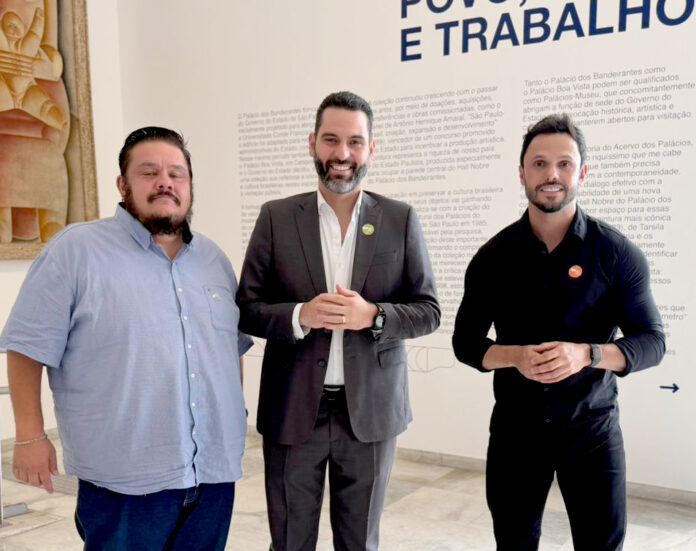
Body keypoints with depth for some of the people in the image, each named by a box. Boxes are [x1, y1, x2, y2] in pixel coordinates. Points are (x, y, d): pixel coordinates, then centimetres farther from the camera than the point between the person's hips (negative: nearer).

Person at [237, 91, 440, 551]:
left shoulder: (401, 220, 0)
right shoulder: (276, 218, 0)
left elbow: (428, 311, 1)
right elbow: (247, 309, 0)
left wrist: (372, 315, -18)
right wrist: (300, 316, -19)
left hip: (371, 411, 0)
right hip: (293, 410, 0)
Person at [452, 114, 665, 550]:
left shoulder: (617, 254, -6)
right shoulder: (494, 257, -1)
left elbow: (652, 341, -5)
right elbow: (466, 342, 2)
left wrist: (586, 354, -24)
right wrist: (515, 356, -19)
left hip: (592, 428, -1)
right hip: (515, 427, 2)